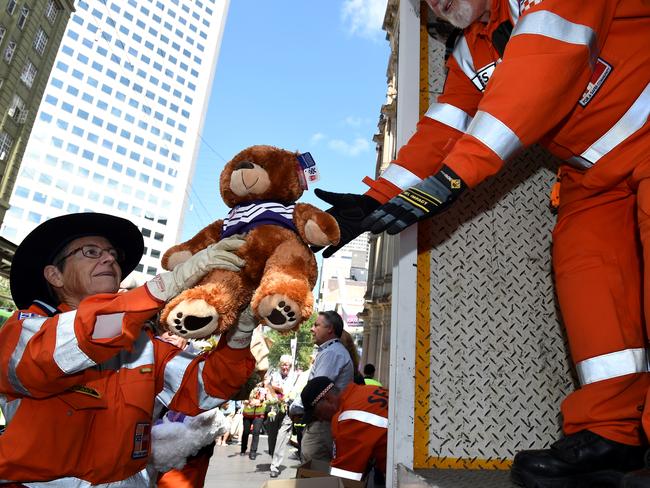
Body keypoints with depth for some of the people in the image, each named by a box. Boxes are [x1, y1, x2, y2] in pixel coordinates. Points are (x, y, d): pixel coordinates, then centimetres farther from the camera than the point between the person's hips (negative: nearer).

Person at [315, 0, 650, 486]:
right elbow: (439, 132, 1)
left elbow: (542, 68, -30)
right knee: (582, 262, -11)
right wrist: (374, 199, -9)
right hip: (596, 171, 6)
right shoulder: (469, 55, 7)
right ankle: (608, 433, -9)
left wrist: (451, 176, -37)